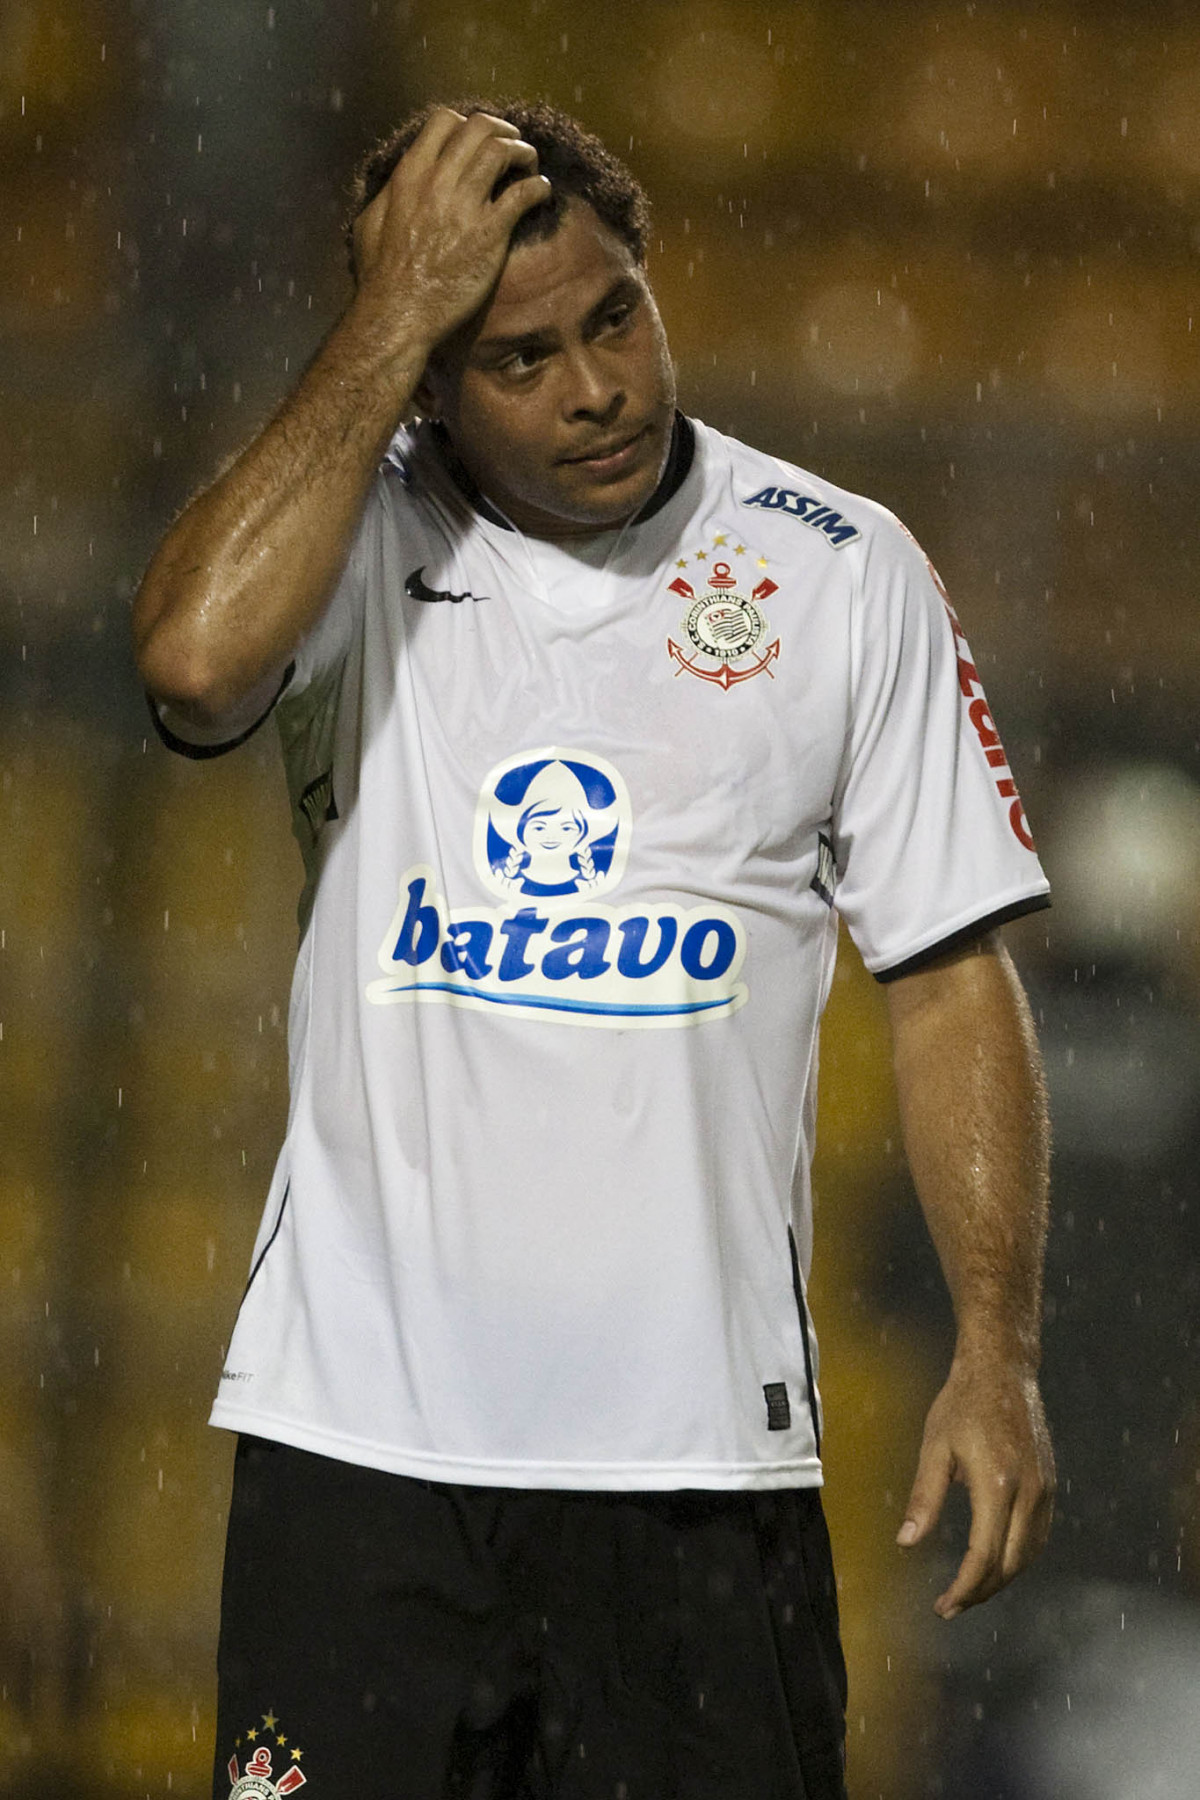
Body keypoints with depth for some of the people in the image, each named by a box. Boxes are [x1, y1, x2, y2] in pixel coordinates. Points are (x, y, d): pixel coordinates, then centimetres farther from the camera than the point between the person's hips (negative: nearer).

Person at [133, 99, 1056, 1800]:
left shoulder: (844, 572, 4)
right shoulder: (349, 535, 3)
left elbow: (953, 979, 7)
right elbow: (195, 656, -21)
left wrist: (997, 1353, -3)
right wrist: (393, 319, -15)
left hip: (700, 1437, 1)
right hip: (361, 1419, 0)